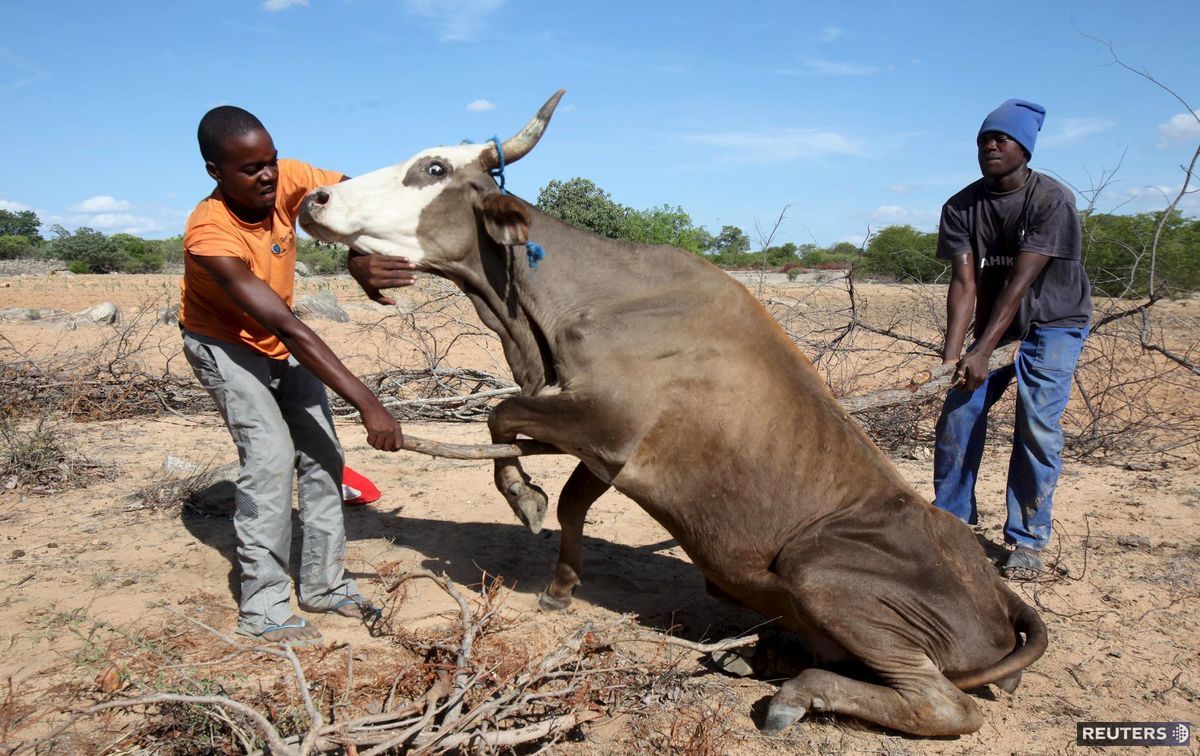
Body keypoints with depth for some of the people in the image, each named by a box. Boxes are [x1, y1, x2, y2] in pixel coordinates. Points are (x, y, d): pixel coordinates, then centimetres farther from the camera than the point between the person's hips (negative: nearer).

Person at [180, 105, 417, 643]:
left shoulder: (285, 180, -22)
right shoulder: (210, 235, -36)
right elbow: (287, 327, -42)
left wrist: (360, 258, -40)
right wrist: (366, 403, -46)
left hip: (280, 345, 6)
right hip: (222, 343, -6)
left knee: (322, 454, 1)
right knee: (270, 457, -19)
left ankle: (323, 584, 15)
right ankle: (262, 609, -7)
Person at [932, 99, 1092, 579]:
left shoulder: (1053, 201, -21)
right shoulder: (960, 208, -9)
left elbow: (1019, 282, -28)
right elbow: (964, 283, -17)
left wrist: (982, 352, -34)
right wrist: (952, 354, -29)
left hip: (1055, 323, -4)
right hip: (994, 322, 4)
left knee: (1037, 425, -13)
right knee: (959, 413, -6)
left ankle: (1027, 541, -2)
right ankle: (950, 518, 9)